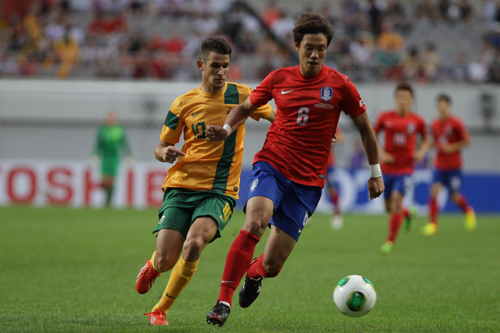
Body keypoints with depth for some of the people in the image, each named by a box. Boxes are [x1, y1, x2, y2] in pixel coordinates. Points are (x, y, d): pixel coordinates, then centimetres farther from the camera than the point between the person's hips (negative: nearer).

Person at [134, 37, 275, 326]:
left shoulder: (241, 95, 4)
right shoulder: (184, 103, 5)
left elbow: (276, 117, 20)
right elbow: (161, 147, 12)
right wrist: (165, 153, -13)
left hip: (220, 192, -1)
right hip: (181, 187, 1)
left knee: (193, 245, -28)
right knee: (166, 261, -10)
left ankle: (160, 310, -7)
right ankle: (152, 267, 32)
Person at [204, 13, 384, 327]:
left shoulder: (339, 85, -1)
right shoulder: (279, 79, 2)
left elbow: (364, 126, 10)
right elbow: (247, 107, 17)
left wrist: (375, 172, 12)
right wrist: (226, 129, -3)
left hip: (307, 182, 0)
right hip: (272, 165, 0)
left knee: (272, 264, -2)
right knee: (254, 223, -31)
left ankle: (254, 272, 38)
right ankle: (224, 301, -26)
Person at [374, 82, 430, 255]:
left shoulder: (417, 121, -2)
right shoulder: (385, 117, -3)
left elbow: (426, 140, 14)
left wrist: (421, 152, -6)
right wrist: (381, 153, -8)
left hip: (405, 169, -2)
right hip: (387, 168, 2)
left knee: (396, 200, -18)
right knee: (389, 207, 7)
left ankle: (390, 241, -8)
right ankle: (409, 213, 43)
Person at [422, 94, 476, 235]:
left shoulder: (456, 123, -10)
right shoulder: (435, 124, 4)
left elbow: (467, 141, -7)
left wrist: (452, 148, -16)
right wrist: (438, 147, 0)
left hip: (454, 165, -4)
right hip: (439, 164, 4)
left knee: (455, 196, 1)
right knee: (434, 191, -13)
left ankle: (468, 211, 33)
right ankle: (432, 224, -10)